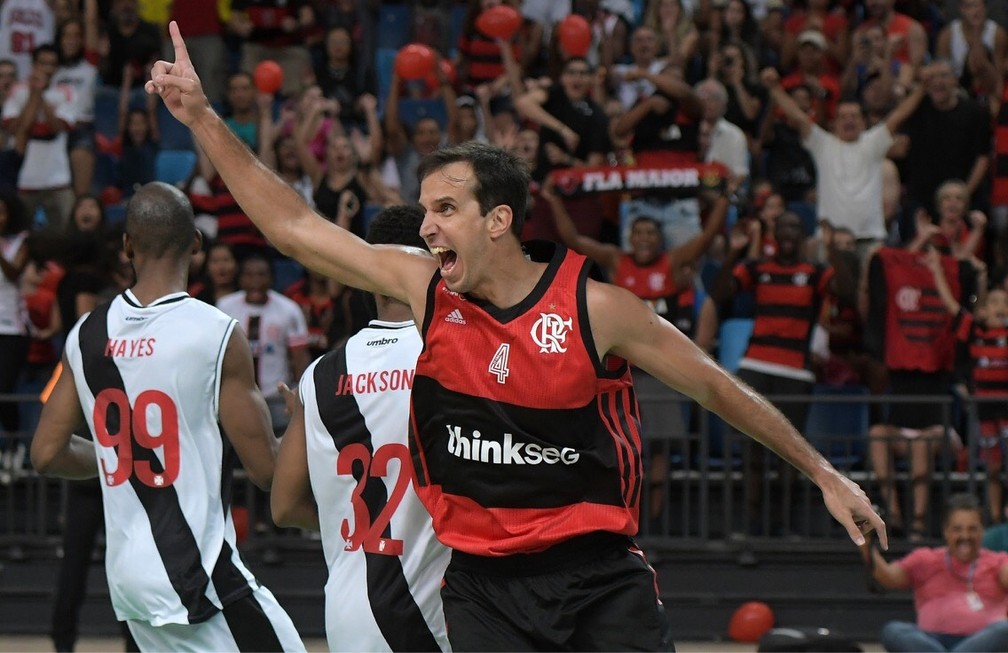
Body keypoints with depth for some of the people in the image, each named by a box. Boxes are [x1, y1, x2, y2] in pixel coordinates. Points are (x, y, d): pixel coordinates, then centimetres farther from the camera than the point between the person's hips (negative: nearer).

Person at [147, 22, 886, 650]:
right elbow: (293, 225, 5)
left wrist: (823, 472, 5)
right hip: (484, 585, 3)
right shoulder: (425, 291, 1)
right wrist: (203, 118, 0)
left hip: (597, 577, -2)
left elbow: (715, 386, 2)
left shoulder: (595, 306, -8)